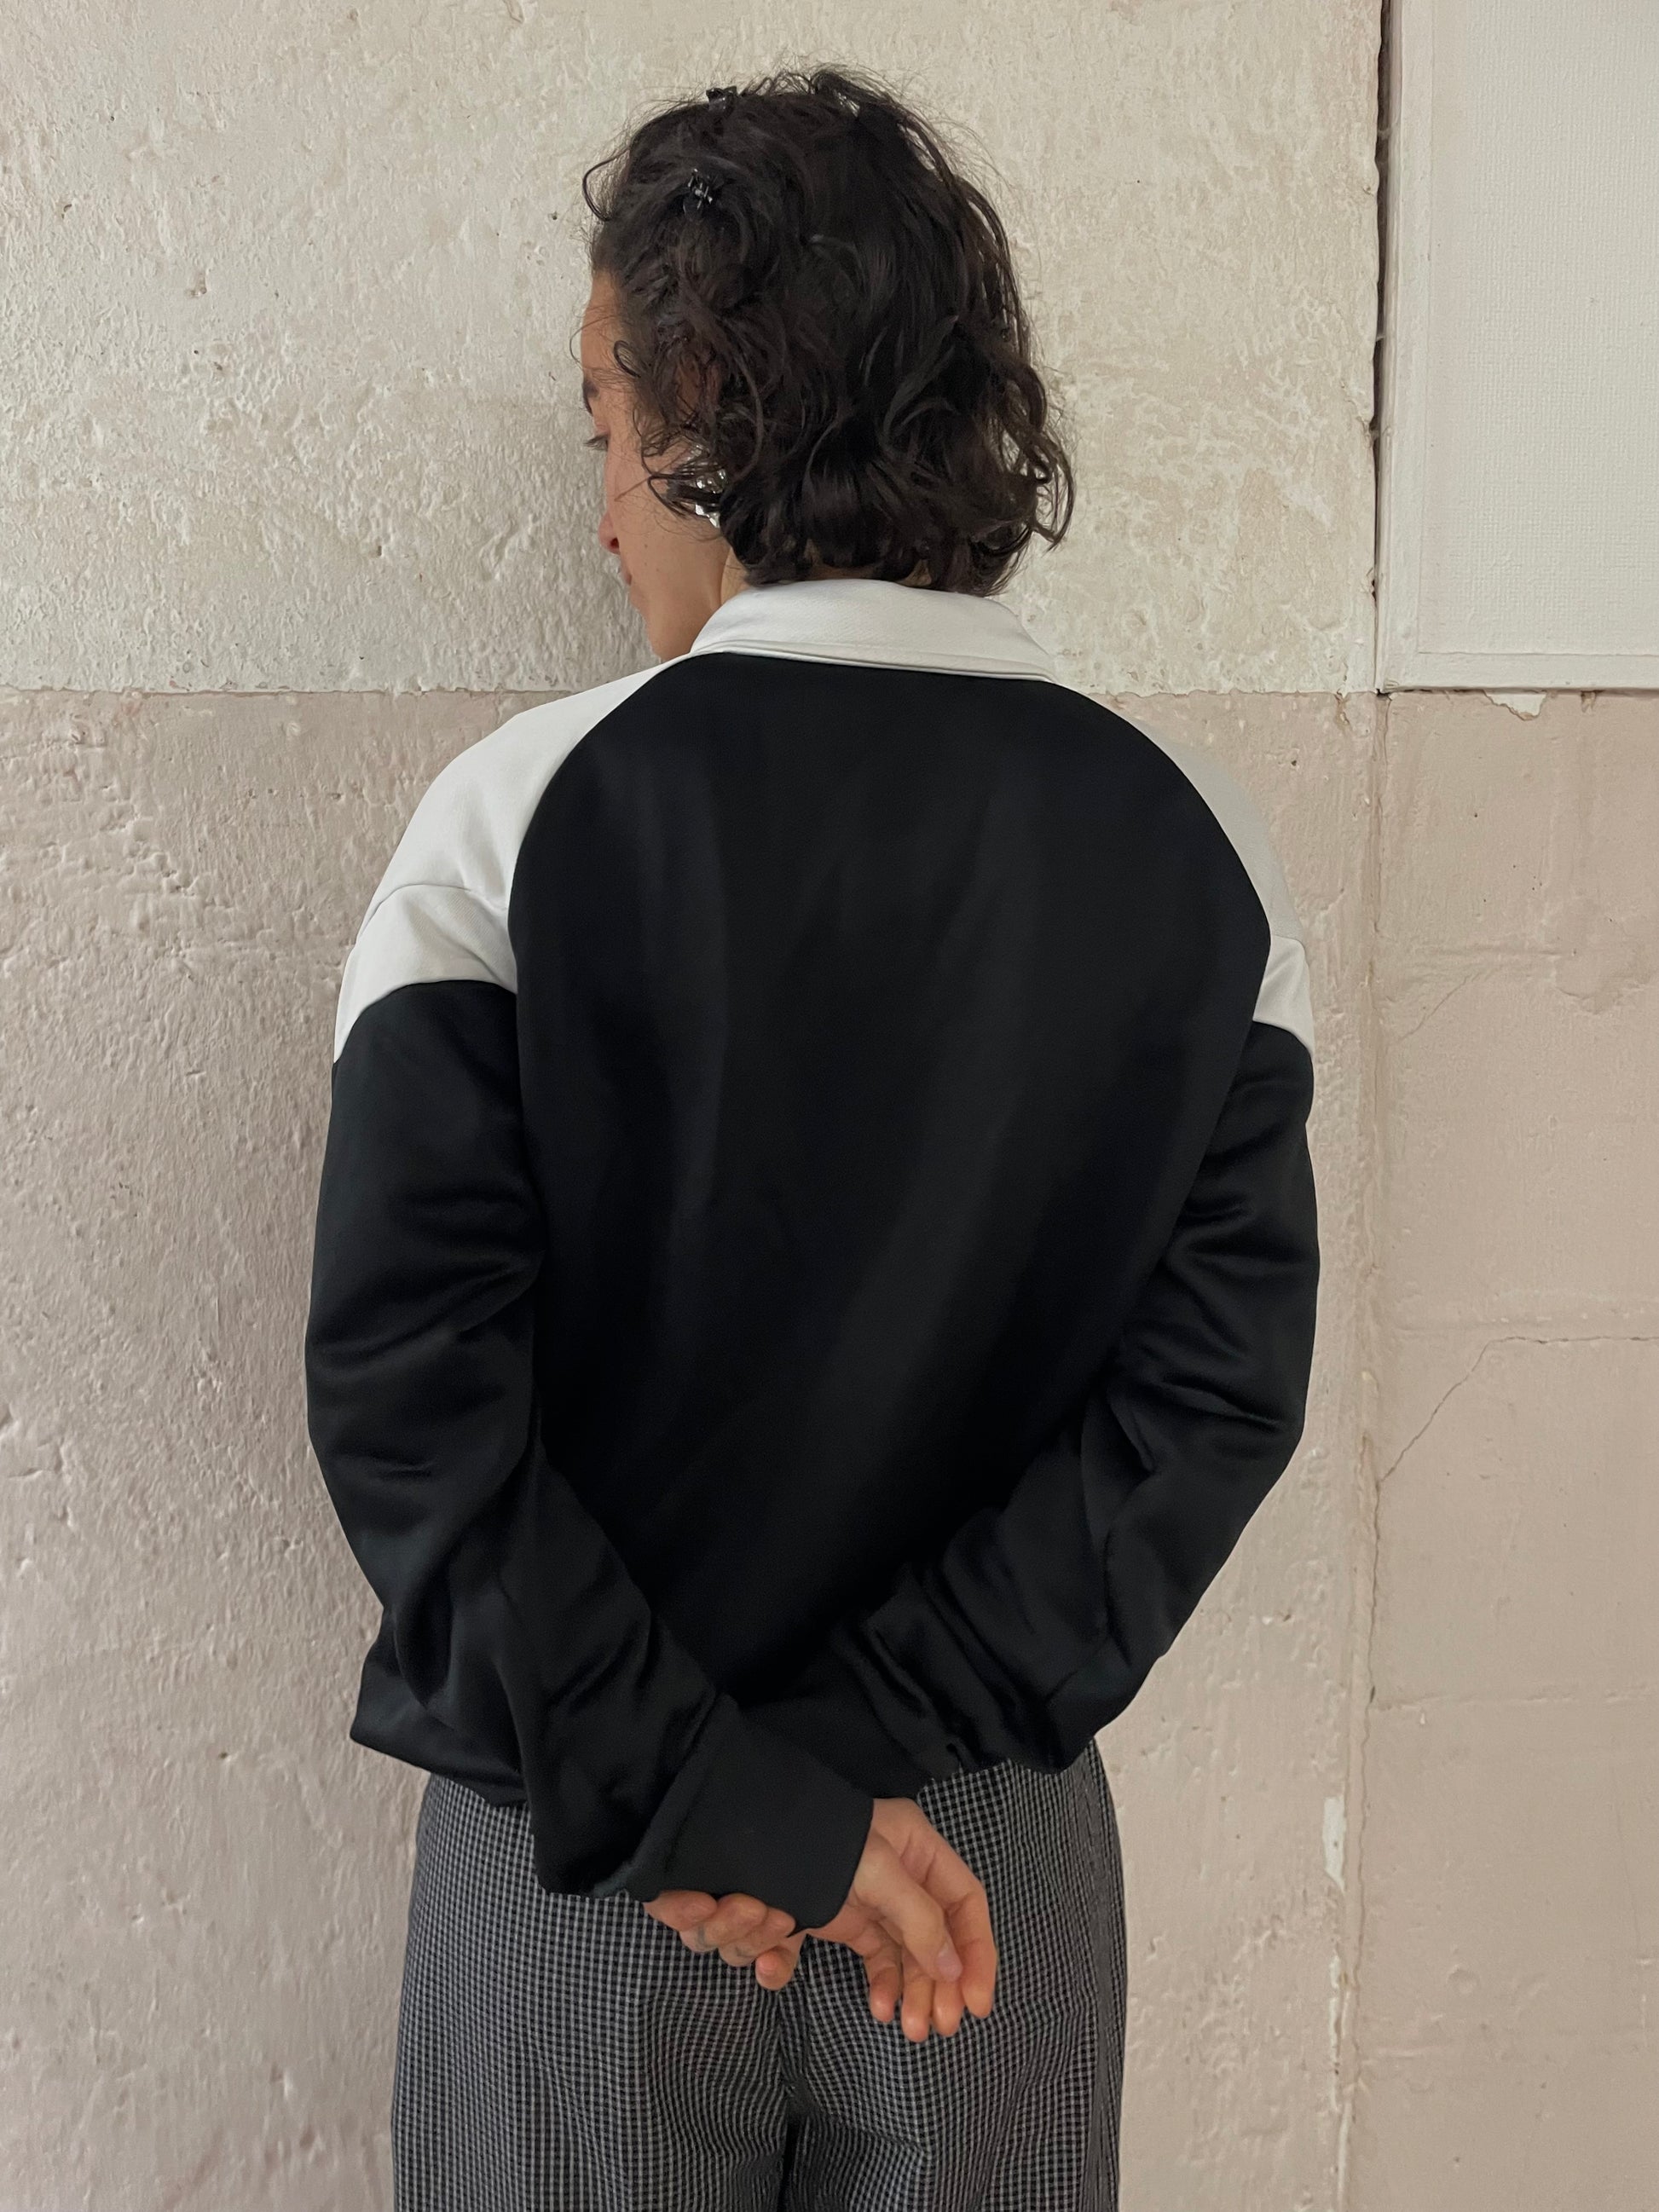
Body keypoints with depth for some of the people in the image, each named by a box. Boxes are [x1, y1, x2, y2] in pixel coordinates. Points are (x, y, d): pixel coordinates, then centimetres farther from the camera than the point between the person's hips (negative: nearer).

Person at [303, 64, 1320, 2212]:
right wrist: (863, 1753, -10)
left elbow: (401, 1374, -17)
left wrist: (703, 1788, -12)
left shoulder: (520, 817, -12)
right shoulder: (1203, 848, -5)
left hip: (576, 1867, -1)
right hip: (1000, 1847, 2)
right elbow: (1221, 1387, -9)